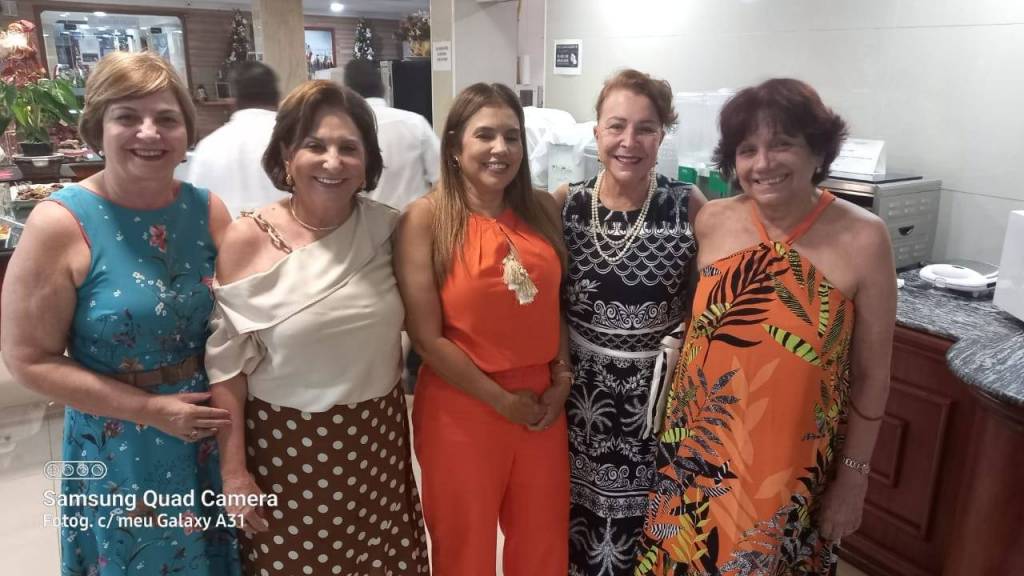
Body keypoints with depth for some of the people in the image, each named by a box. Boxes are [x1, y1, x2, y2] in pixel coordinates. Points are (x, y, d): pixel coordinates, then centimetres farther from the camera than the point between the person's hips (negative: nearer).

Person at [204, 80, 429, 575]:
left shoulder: (386, 227, -3)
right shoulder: (248, 240, -11)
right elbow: (226, 366, -7)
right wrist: (233, 470, -6)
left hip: (378, 440, 3)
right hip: (287, 447, -2)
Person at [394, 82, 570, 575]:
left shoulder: (542, 210, 1)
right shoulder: (426, 218, -12)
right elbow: (427, 337, -13)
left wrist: (562, 379, 0)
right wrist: (502, 401, -10)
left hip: (542, 401, 4)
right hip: (462, 408, -4)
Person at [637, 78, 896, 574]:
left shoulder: (863, 238, -13)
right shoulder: (712, 222, -6)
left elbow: (871, 374, -6)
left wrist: (854, 476, -1)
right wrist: (673, 426, 10)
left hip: (792, 468, -2)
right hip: (697, 454, 3)